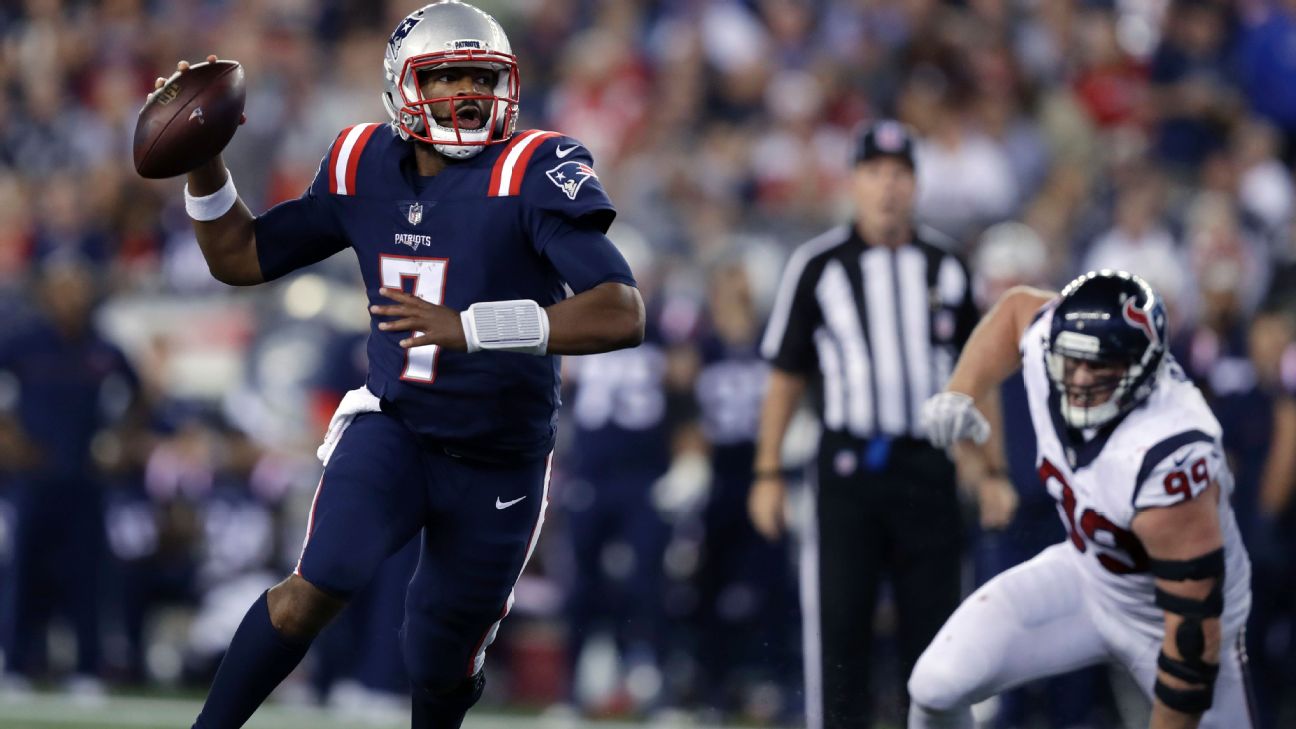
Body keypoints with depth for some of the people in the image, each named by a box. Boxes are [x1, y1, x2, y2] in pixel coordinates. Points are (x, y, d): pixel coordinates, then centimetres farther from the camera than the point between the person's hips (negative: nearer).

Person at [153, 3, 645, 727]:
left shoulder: (532, 174, -18)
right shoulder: (366, 167, -2)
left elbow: (623, 313, -30)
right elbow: (242, 257, 11)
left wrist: (468, 328, -39)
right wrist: (205, 164, -7)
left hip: (498, 463, -1)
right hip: (393, 425, 2)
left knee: (443, 668, 11)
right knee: (319, 587, -25)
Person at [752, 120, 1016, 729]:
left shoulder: (946, 269, 10)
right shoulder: (818, 265, 3)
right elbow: (785, 377, 6)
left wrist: (987, 472, 11)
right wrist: (768, 473, 2)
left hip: (927, 466, 2)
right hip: (847, 465, -2)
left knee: (933, 620, 2)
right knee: (837, 618, -6)